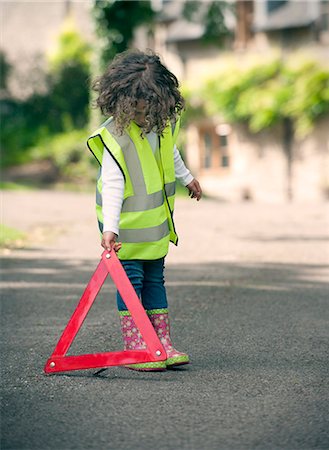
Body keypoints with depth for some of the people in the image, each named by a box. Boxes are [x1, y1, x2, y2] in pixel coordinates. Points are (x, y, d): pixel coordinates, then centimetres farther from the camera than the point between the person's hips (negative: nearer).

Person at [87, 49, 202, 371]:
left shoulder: (165, 123, -1)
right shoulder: (115, 136, -22)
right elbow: (112, 185, -26)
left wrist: (186, 177, 37)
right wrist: (110, 228, -32)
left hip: (156, 221, 7)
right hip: (127, 222, -6)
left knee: (154, 279, 12)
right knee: (130, 278, -7)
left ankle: (162, 344, 16)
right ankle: (133, 348, -2)